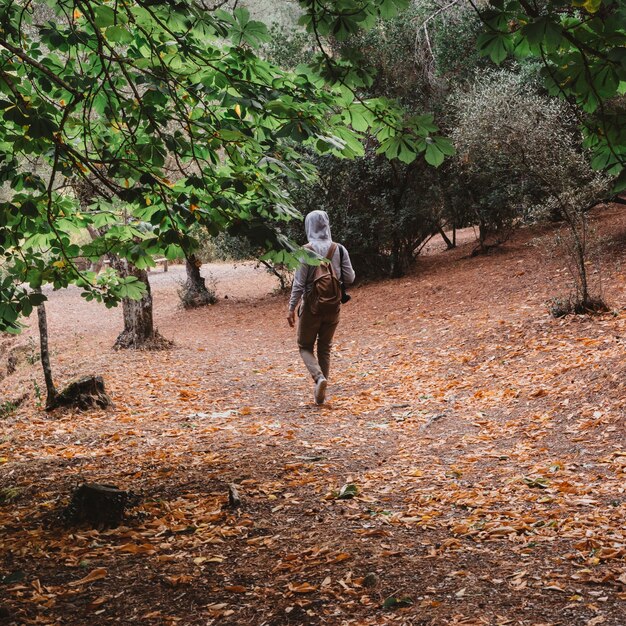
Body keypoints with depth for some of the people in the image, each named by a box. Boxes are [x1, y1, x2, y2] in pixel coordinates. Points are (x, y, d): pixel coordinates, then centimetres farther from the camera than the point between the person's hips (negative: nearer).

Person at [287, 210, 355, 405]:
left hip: (312, 306, -3)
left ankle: (319, 377, -15)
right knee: (325, 348, 16)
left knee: (305, 346, 11)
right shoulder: (339, 249, -3)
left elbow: (299, 282, -13)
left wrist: (292, 308, -6)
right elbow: (349, 278, -1)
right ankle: (320, 393, 15)